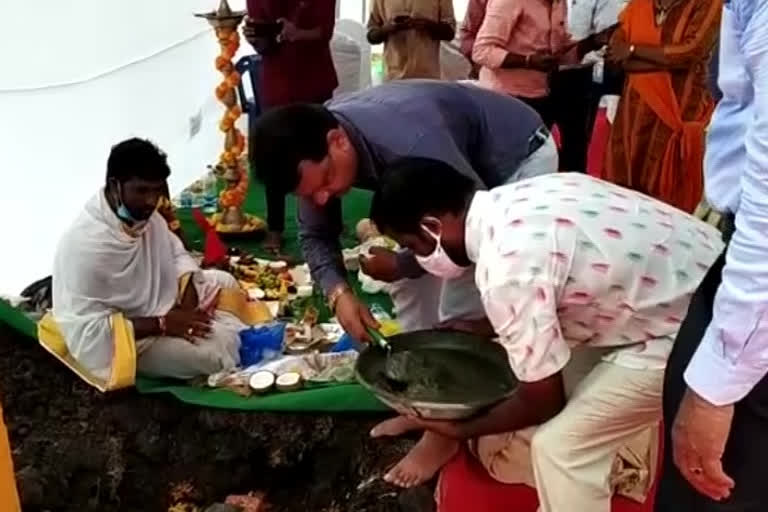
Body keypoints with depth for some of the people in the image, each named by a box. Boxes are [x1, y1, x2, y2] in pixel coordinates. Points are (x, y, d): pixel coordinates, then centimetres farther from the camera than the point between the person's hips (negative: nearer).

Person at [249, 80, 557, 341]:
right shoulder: (314, 152, -18)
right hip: (452, 169, 7)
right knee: (411, 289, 5)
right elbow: (315, 235, -6)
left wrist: (403, 265, -25)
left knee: (462, 312, -16)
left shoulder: (409, 142, -42)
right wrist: (339, 293, -24)